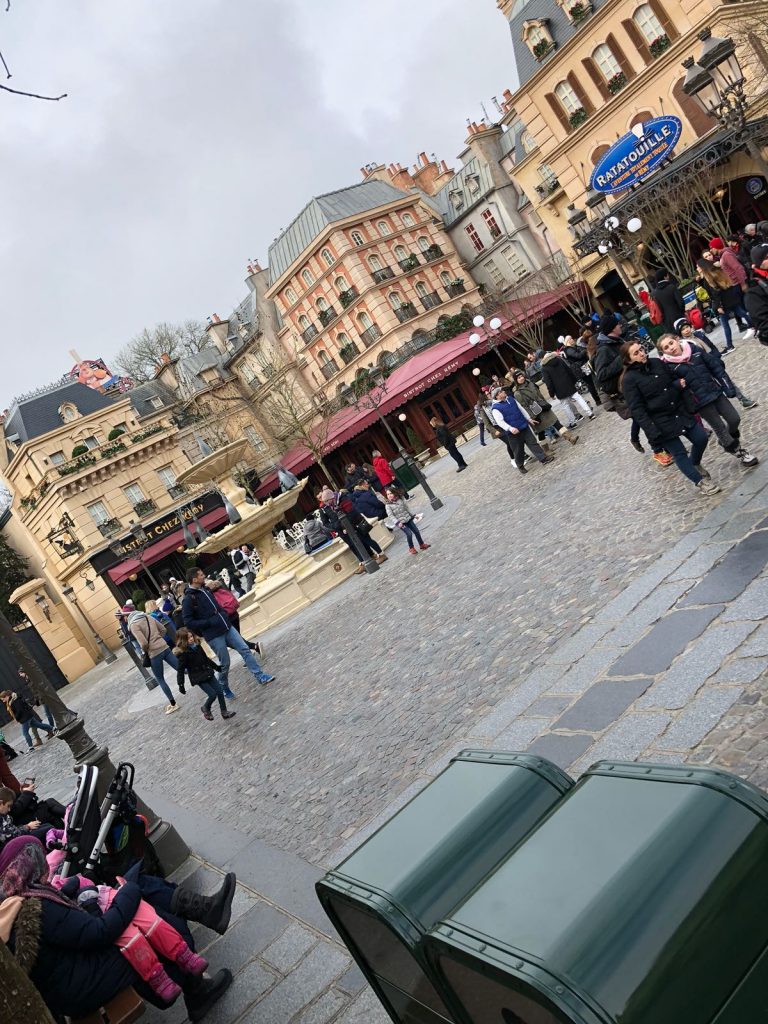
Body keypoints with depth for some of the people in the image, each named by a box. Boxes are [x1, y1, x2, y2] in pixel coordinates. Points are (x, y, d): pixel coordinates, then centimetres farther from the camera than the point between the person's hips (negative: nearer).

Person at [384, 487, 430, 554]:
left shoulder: (401, 499, 1)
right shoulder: (388, 505, -12)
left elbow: (407, 508, 11)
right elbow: (391, 515, -17)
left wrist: (412, 515, 16)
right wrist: (398, 522, -26)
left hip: (408, 519, 5)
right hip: (400, 522, -5)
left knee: (416, 531, 7)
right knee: (409, 533, -13)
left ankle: (422, 544, 25)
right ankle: (411, 548, 10)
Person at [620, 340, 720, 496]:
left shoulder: (657, 363, 2)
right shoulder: (629, 379, -16)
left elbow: (672, 380, 16)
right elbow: (637, 409, -17)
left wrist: (679, 384, -9)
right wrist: (652, 432, -21)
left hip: (680, 411, 6)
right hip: (661, 422, -6)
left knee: (701, 438, 9)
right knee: (679, 453, 2)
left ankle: (695, 464, 40)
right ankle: (700, 482, 20)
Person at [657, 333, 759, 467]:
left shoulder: (695, 349, -2)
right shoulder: (668, 366, -14)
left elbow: (715, 365, 3)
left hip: (716, 391, 4)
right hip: (700, 401, -4)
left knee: (734, 419, 7)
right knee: (720, 427, 5)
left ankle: (725, 441, 37)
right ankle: (738, 452, 27)